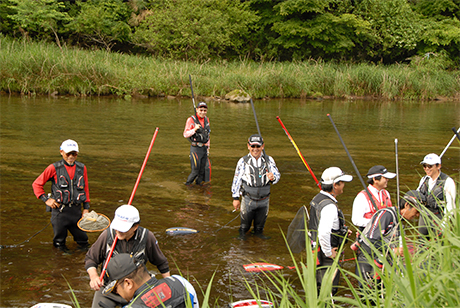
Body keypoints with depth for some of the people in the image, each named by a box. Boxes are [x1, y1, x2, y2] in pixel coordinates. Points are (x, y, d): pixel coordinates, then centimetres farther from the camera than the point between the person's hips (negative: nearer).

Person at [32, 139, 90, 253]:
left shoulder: (82, 168, 6)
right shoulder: (54, 168, -4)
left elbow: (85, 188, 15)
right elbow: (36, 184, 4)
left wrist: (86, 207, 11)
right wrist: (46, 199, -4)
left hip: (76, 209, 2)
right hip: (59, 210, -2)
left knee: (82, 238, 4)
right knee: (59, 239, 7)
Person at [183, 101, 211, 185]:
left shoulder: (206, 120, 12)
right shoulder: (191, 120, -7)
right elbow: (185, 134, -10)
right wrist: (194, 129, -24)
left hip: (204, 148, 6)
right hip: (195, 148, -6)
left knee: (202, 169, 8)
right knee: (195, 170, -9)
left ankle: (199, 183, 19)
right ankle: (188, 184, 7)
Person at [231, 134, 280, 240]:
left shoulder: (269, 160, -2)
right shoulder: (243, 161, -6)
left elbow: (277, 175, 2)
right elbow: (237, 180, -1)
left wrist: (273, 178, -24)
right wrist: (235, 198, 0)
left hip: (264, 200, 2)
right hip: (248, 200, -2)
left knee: (260, 221, 18)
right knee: (245, 221, 12)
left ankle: (258, 232, 45)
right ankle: (242, 233, 39)